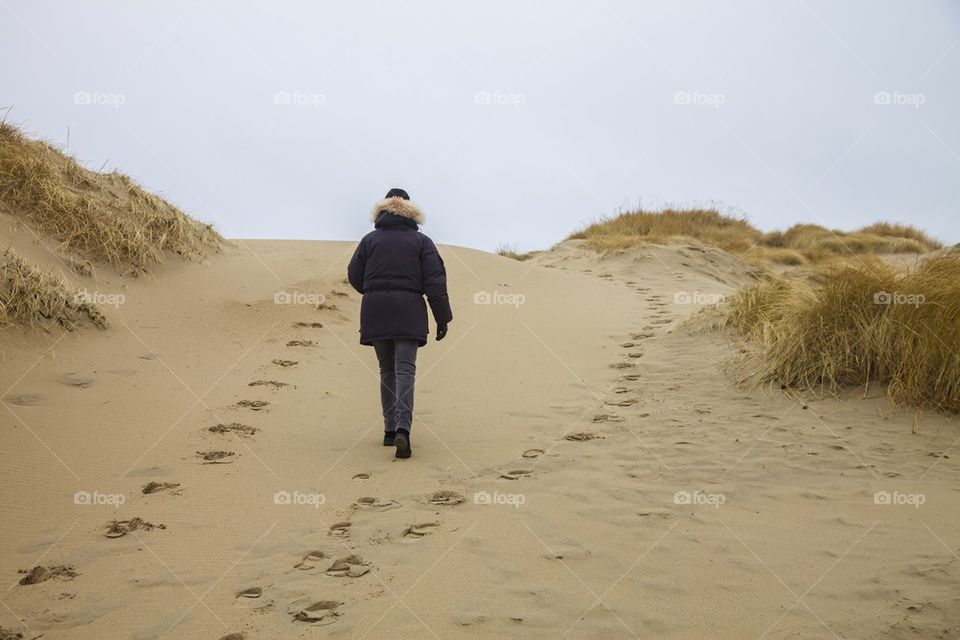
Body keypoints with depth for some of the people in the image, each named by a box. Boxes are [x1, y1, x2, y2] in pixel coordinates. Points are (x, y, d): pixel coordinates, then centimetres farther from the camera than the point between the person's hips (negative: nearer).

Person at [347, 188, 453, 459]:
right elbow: (435, 282, -1)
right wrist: (442, 318, 2)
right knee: (405, 370, -6)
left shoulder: (370, 240, 9)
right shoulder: (421, 241, 6)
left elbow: (355, 276, 7)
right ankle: (402, 429, -23)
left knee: (387, 371, 13)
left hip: (375, 312, 2)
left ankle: (390, 430, 12)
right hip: (408, 313, -2)